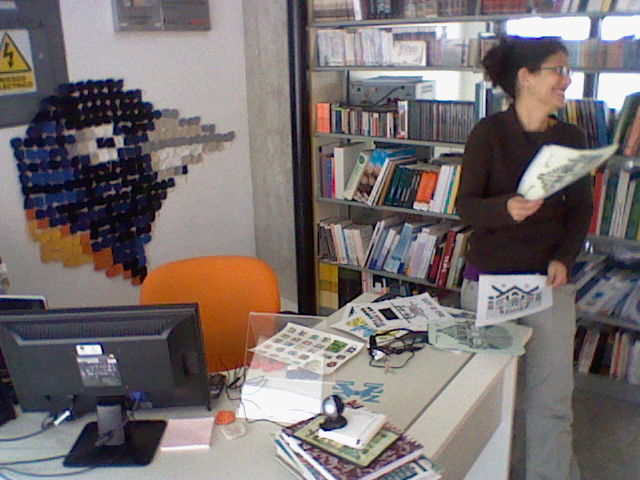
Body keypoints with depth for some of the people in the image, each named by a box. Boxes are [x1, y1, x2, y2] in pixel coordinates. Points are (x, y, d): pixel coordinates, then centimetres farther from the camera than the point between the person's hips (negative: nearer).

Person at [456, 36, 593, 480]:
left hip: (549, 282, 3)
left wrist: (564, 259, -8)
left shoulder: (572, 137, 5)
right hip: (488, 279, -2)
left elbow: (581, 209, 7)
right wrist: (507, 209, -31)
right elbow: (466, 205, -11)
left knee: (552, 400, 4)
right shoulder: (489, 132, -6)